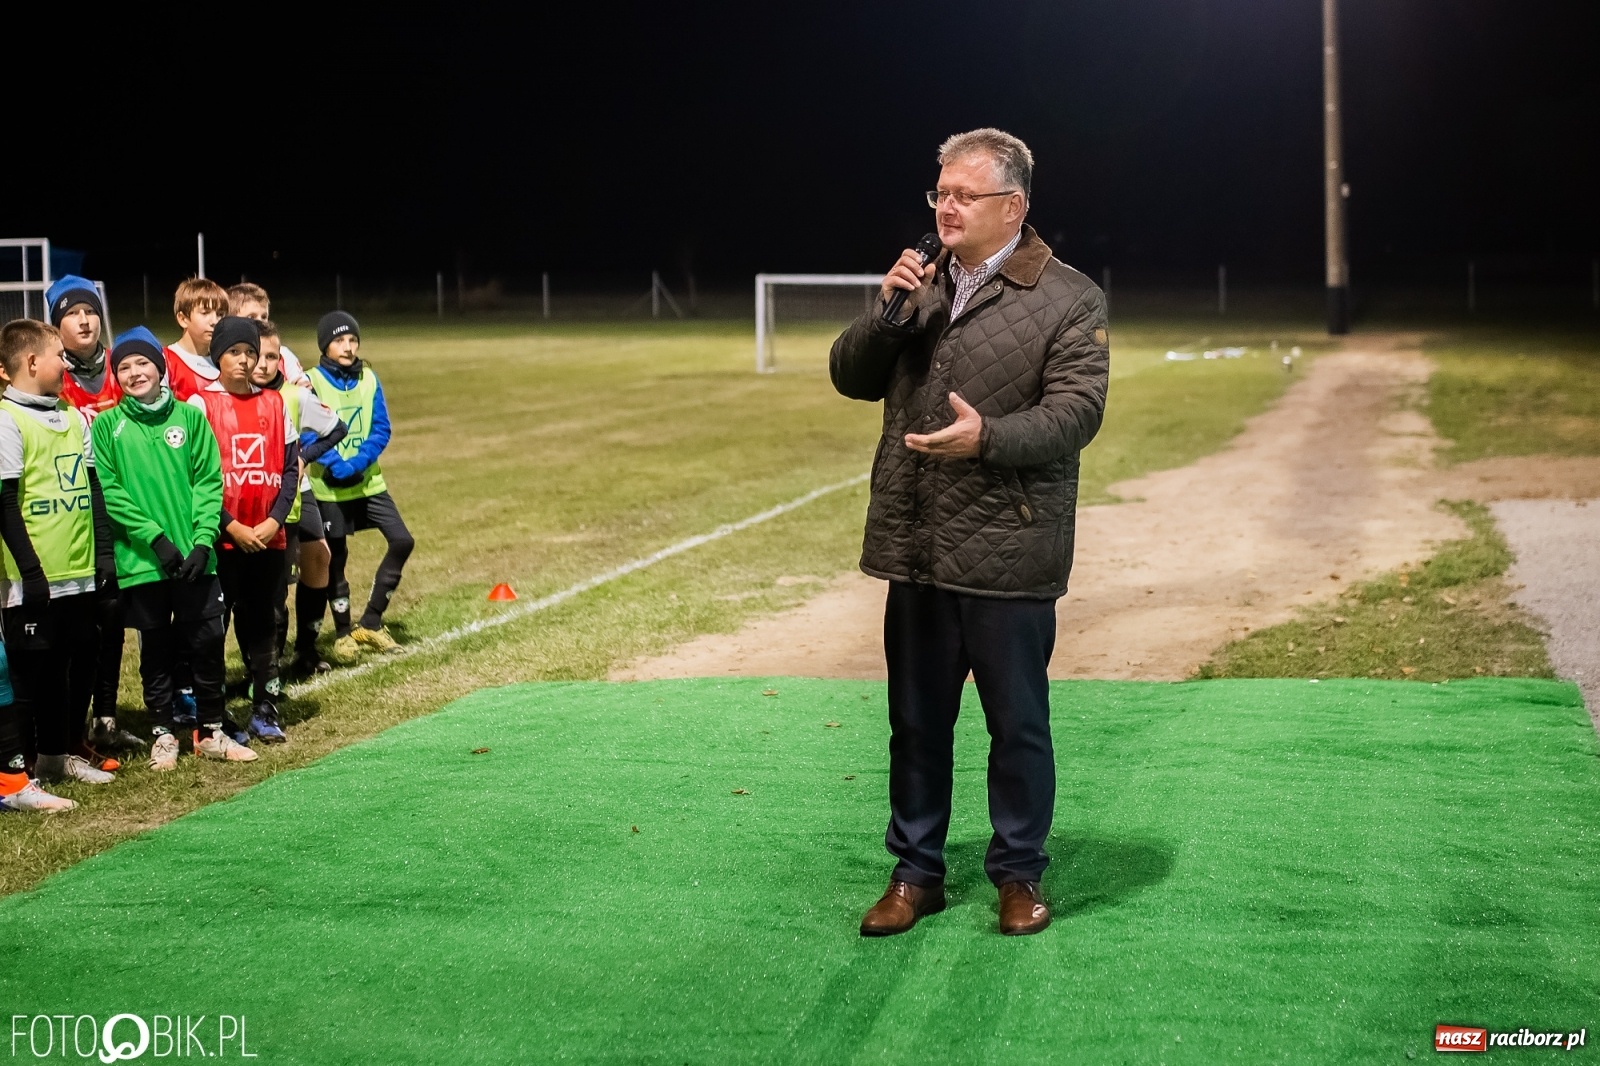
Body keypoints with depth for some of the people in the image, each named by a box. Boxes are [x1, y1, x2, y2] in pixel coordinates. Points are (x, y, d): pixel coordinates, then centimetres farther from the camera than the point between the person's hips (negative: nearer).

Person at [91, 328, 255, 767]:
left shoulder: (190, 417, 4)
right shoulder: (107, 426, 0)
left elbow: (209, 482, 2)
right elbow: (108, 492, -6)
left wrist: (203, 540, -10)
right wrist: (154, 536, -15)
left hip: (194, 556, 1)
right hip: (141, 561, -1)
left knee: (207, 644, 6)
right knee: (156, 649, 8)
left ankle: (212, 731, 20)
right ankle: (164, 734, 21)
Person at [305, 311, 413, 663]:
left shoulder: (369, 380, 4)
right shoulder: (312, 382, -8)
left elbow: (381, 431, -1)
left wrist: (357, 463, -16)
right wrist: (337, 466, -26)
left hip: (370, 483, 4)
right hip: (330, 488, -4)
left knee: (402, 541, -4)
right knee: (335, 560, 4)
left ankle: (370, 623, 9)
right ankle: (343, 632, 20)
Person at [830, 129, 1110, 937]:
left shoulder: (1069, 300, -5)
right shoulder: (921, 288, 12)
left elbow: (1076, 410, -14)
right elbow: (850, 377, 11)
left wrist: (988, 437, -28)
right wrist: (885, 314, -6)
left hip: (1006, 558, -5)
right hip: (916, 549, 5)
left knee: (1018, 726, 6)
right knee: (916, 722, 13)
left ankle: (1019, 875, 20)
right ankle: (915, 872, 25)